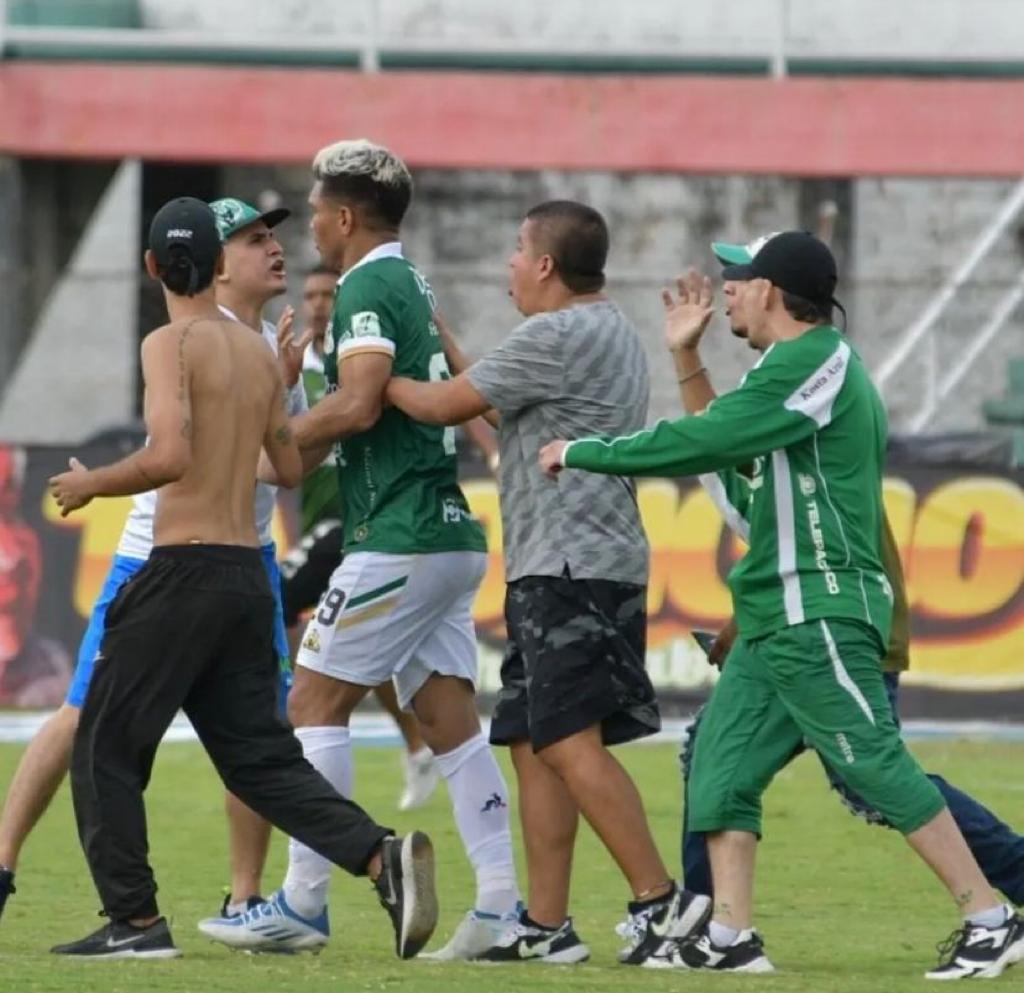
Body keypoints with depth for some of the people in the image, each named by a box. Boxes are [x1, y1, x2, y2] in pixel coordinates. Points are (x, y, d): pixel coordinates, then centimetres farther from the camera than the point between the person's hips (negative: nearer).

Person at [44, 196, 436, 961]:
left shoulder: (172, 345, -9)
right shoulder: (259, 353, 13)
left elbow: (170, 455, -22)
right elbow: (291, 467, 18)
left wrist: (91, 486, -7)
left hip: (185, 568, -7)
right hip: (248, 574, 7)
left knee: (106, 746, 5)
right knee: (259, 755, 10)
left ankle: (135, 920, 2)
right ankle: (383, 858, -9)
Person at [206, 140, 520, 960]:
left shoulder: (368, 287, -10)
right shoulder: (415, 286, 20)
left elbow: (357, 405, -22)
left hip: (399, 539, -9)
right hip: (451, 535, 9)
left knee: (317, 700, -4)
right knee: (449, 716, 6)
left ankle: (303, 902, -5)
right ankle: (503, 902, 1)